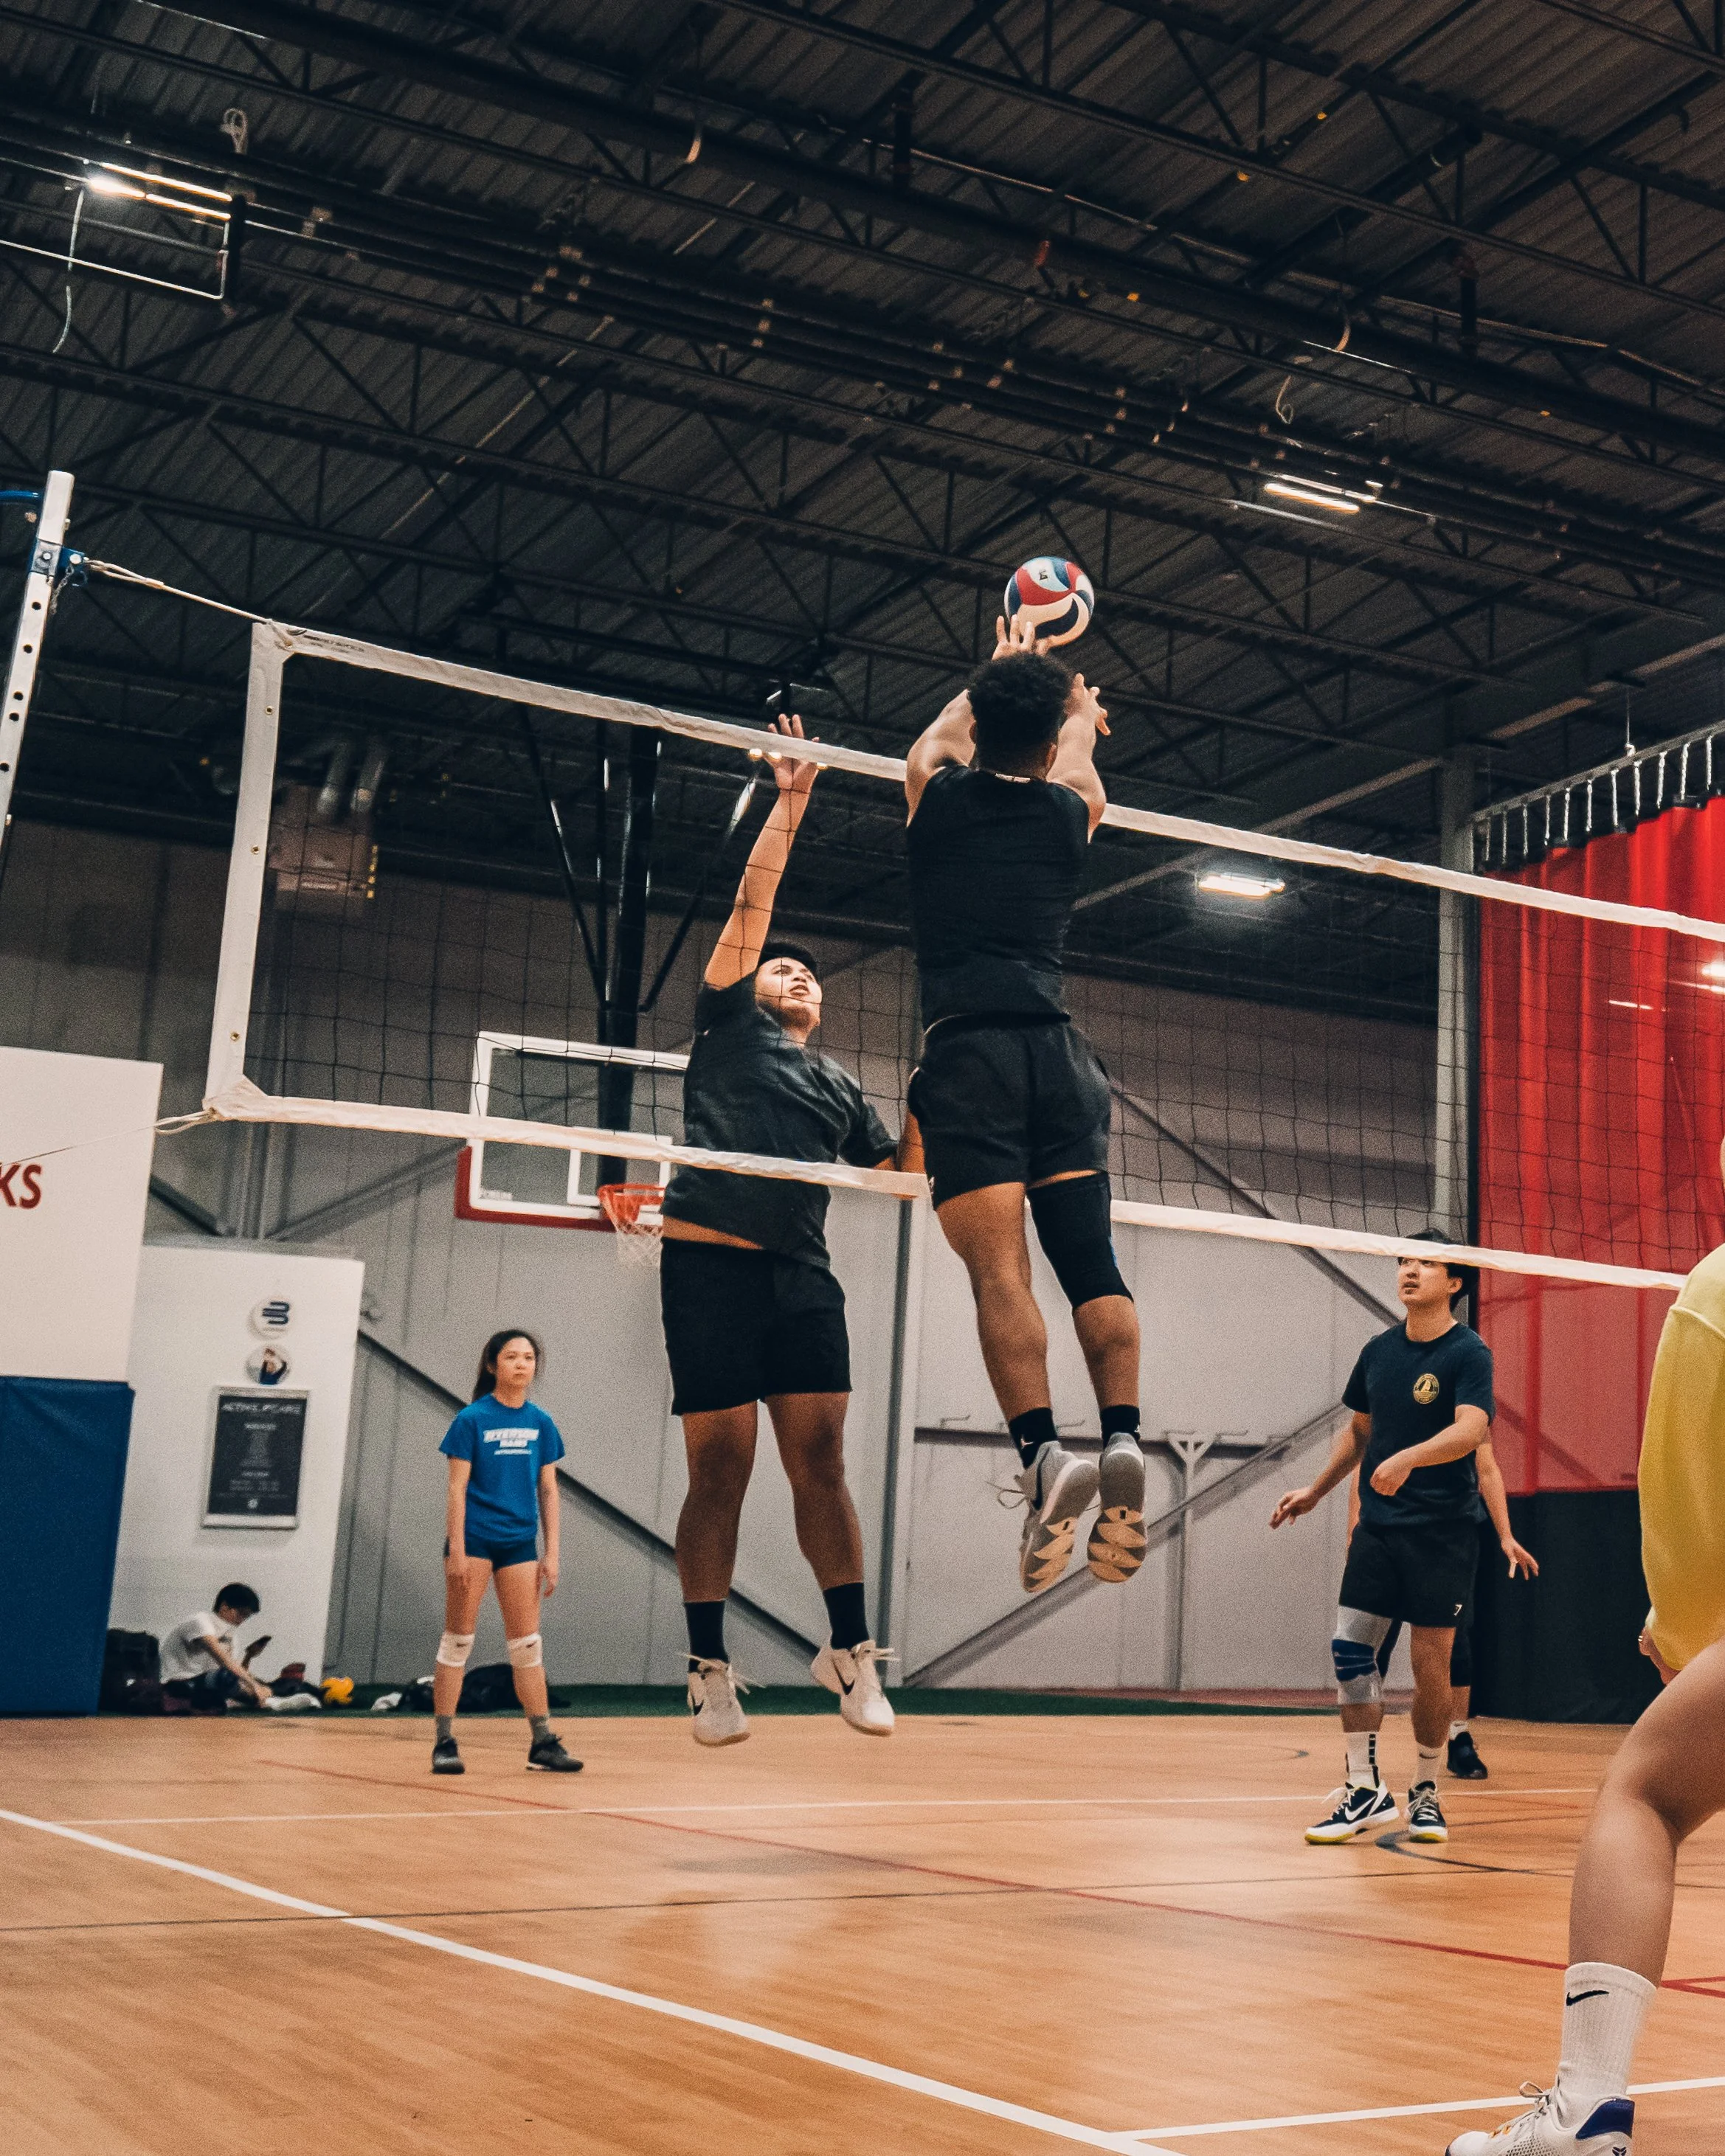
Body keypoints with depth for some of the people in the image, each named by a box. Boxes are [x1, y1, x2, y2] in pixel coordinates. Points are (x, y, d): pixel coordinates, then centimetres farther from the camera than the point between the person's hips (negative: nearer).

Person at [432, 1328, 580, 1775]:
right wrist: (457, 1552, -12)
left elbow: (548, 1491, 10)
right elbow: (457, 1488, -7)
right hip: (474, 1538, -4)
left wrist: (551, 1554, 6)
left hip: (519, 1543, 4)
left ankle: (543, 1743, 10)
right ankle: (445, 1743, 5)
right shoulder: (472, 1419, -5)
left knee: (527, 1645, 7)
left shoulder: (541, 1423, 7)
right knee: (458, 1640, 0)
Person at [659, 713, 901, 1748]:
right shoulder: (729, 1023, 13)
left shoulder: (841, 1087, 25)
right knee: (720, 1465, -4)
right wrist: (791, 802, 2)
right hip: (711, 1262, -4)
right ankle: (710, 1667, 3)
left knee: (820, 1459, -2)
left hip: (804, 1277, 4)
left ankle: (852, 1648, 4)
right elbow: (753, 903, 6)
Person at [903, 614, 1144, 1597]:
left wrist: (1001, 669, 51)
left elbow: (938, 737, 36)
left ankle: (1042, 1450, -29)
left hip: (967, 1052, -2)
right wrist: (1079, 708, 58)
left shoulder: (938, 797, 11)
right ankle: (1123, 1440, -20)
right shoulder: (1069, 808, 13)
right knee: (1091, 1259, -1)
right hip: (1057, 1049, 2)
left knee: (999, 1267, -12)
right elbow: (1075, 764, 39)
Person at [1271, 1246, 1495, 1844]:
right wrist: (1316, 1491, 21)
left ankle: (1426, 1792, 17)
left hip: (1444, 1530, -5)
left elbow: (1471, 1429, -25)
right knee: (1350, 1647, -4)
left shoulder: (1469, 1353, -9)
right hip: (1378, 1524, 5)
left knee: (1431, 1662, 0)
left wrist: (1407, 1459, -40)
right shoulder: (1378, 1351, 9)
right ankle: (1365, 1790, 5)